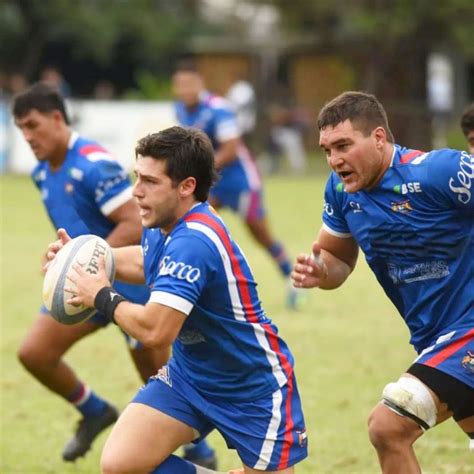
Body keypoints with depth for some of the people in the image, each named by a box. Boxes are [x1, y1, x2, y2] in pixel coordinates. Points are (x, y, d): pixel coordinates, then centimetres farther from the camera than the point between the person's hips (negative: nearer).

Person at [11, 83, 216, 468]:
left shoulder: (94, 164, -22)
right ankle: (95, 413, 19)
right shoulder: (43, 173, 5)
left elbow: (134, 225, -26)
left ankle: (201, 454, 20)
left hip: (128, 281, -8)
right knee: (33, 352, -3)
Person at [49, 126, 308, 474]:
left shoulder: (193, 242, -31)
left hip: (254, 389, -8)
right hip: (190, 375, 8)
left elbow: (154, 331, -38)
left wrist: (103, 297, -20)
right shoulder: (164, 226, -3)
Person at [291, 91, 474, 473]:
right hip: (434, 340, 8)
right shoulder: (341, 190, 1)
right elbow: (340, 259, 16)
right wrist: (321, 272, -6)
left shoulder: (441, 172, -21)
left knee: (388, 428, -19)